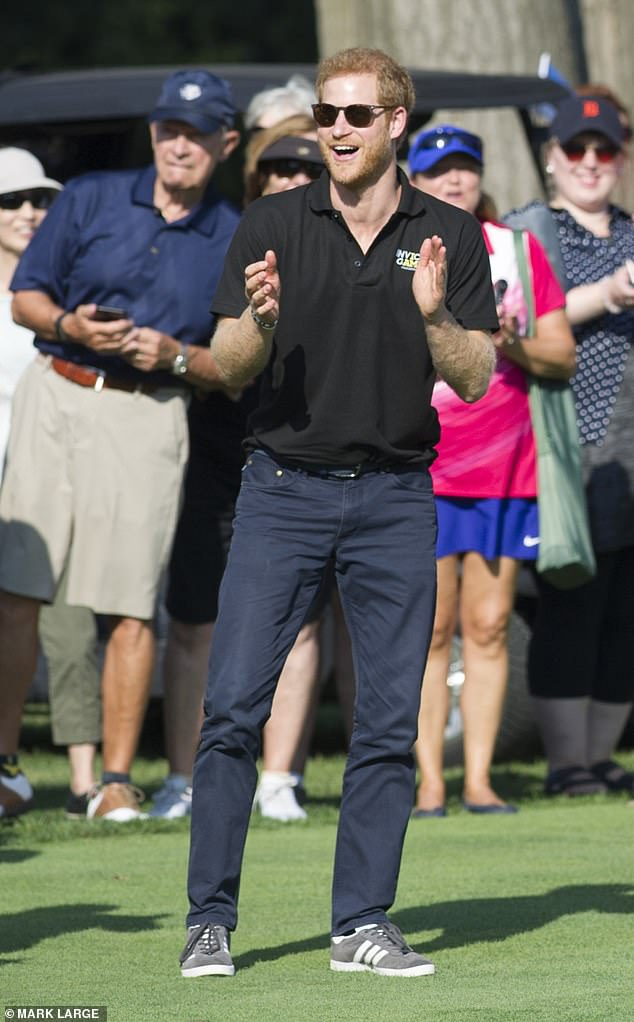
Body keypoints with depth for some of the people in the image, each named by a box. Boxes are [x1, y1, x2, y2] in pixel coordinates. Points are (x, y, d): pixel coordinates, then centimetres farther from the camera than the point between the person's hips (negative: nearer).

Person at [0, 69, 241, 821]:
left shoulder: (236, 242, 6)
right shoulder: (90, 199, 8)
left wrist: (174, 356, -12)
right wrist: (68, 325, -11)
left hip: (149, 416, -1)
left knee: (130, 604, -4)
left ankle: (116, 780, 1)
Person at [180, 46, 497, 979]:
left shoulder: (449, 236, 3)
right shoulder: (273, 226, 2)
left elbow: (474, 380, 0)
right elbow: (229, 369, 1)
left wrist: (431, 315, -18)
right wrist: (260, 317, -20)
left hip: (396, 499, 1)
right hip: (283, 488, -1)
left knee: (389, 720, 1)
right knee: (233, 705, -7)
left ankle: (363, 923, 8)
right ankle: (209, 920, -1)